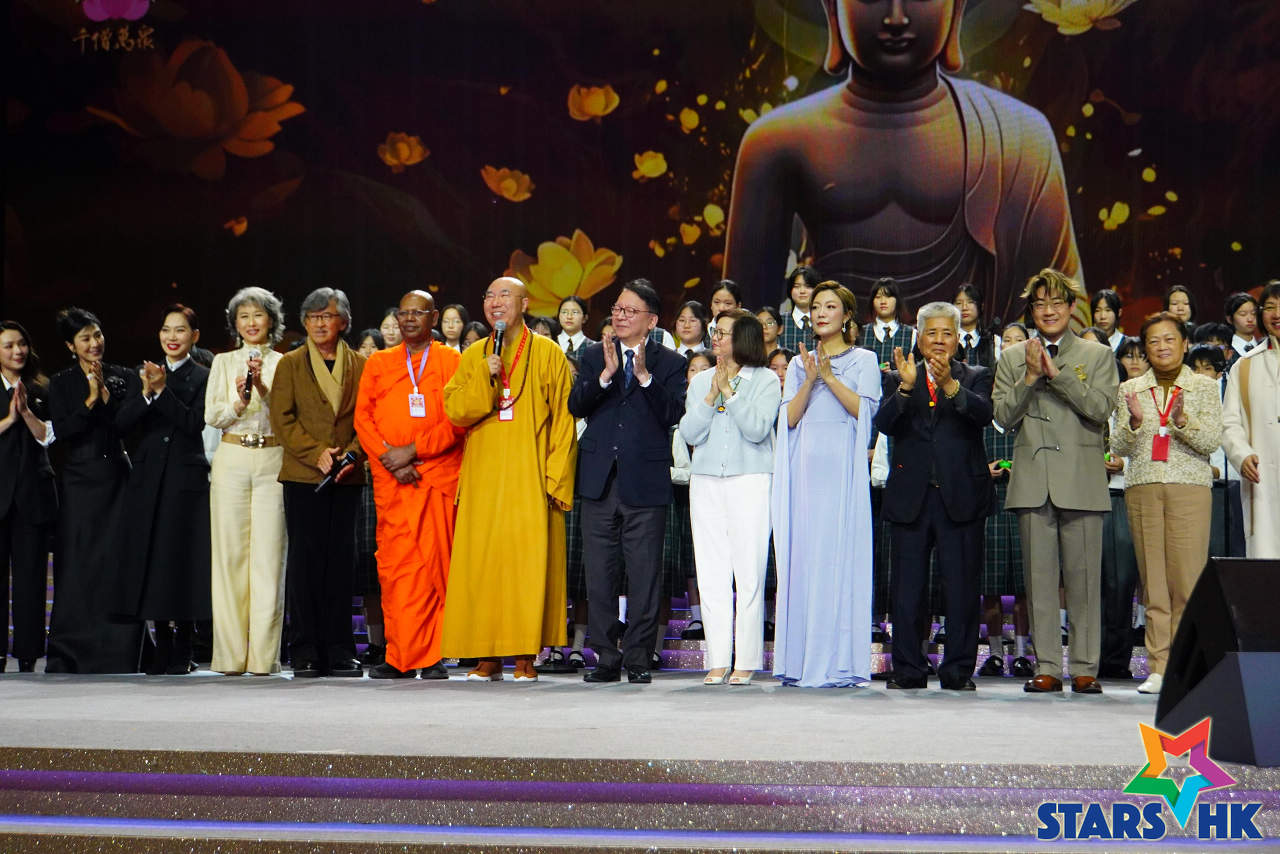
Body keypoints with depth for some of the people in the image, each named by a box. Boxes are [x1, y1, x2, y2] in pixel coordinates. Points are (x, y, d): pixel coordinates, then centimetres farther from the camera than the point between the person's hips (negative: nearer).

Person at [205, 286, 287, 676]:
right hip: (232, 459, 1)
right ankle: (230, 654, 3)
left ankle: (263, 655, -2)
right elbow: (211, 416, 4)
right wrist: (239, 401, -14)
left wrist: (263, 388, -14)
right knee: (229, 555, -2)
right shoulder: (223, 362, 13)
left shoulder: (283, 364, 10)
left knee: (268, 557, -5)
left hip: (272, 461, -1)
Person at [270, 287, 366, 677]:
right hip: (303, 476, -1)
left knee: (340, 561, 1)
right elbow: (282, 418, 1)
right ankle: (305, 653, 2)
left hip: (347, 477, 1)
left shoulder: (360, 365, 11)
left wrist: (352, 454, -10)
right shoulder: (290, 364, 9)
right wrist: (317, 453, -11)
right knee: (304, 561, -2)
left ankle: (339, 652, 6)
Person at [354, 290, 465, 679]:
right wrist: (392, 460, -6)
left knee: (434, 565, -4)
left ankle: (432, 656, 2)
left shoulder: (452, 362, 8)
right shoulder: (377, 364, 16)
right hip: (391, 482, 2)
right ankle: (399, 656, 2)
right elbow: (363, 418, 8)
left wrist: (412, 450, -10)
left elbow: (458, 420, -1)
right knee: (393, 565, -2)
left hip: (439, 477, -2)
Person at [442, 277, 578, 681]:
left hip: (529, 479, -3)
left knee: (530, 562, -6)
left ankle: (526, 656, -1)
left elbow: (563, 422, 1)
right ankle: (487, 657, 5)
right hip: (483, 479, 3)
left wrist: (556, 479, -7)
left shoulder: (548, 354, 4)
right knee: (481, 562, -1)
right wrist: (485, 377, -11)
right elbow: (455, 411, 3)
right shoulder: (473, 356, 14)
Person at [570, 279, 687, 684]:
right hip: (599, 480, 3)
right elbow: (575, 406, -1)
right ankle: (606, 657, 13)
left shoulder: (670, 363, 5)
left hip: (645, 482, -3)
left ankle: (638, 658, 8)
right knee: (599, 575, 5)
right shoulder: (594, 356, 13)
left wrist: (644, 375, -20)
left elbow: (673, 414, -9)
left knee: (644, 576, -1)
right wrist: (607, 373, -15)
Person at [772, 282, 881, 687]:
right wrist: (810, 380, -6)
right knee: (802, 558, 0)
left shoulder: (863, 360, 9)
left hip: (842, 469, -4)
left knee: (838, 558, -8)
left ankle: (838, 663, -6)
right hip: (805, 468, 4)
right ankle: (800, 661, 4)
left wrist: (830, 377, -11)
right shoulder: (799, 363, 18)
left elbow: (864, 409, -5)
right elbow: (789, 418, 6)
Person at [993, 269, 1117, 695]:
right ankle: (1046, 667, 9)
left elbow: (1100, 408, -6)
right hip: (1033, 480, 2)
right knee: (1040, 577, 3)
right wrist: (1030, 377, -8)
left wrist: (1056, 373, -11)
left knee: (1083, 576, -2)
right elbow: (1003, 415, 5)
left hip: (1081, 480, -1)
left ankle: (1085, 667, 6)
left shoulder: (1097, 355, 9)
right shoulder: (1012, 357, 13)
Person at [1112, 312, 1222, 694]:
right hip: (1142, 488, 2)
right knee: (1153, 581, 0)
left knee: (1187, 578, -7)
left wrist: (1183, 420, -17)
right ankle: (1159, 667, 3)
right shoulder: (1130, 389, 14)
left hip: (1189, 488, -2)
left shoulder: (1204, 387, 9)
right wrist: (1134, 422, -10)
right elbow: (1120, 447, 9)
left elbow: (1211, 441, 0)